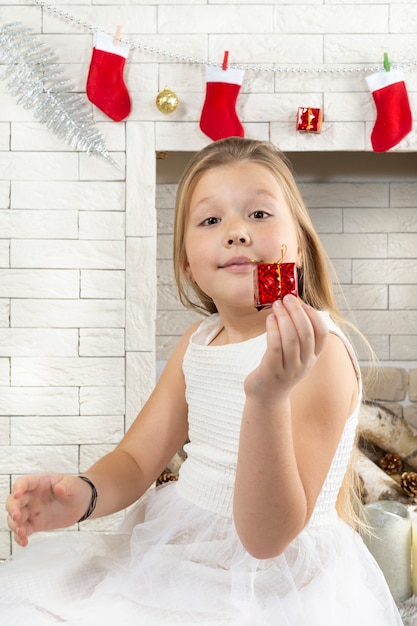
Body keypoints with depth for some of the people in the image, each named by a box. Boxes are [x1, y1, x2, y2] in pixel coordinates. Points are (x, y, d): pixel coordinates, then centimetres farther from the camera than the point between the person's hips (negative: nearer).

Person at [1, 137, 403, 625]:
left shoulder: (318, 351, -20)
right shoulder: (198, 342, 1)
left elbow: (266, 538, -24)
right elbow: (136, 459, 6)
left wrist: (269, 396, -38)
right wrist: (84, 494, -15)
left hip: (272, 583, -5)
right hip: (177, 552, 6)